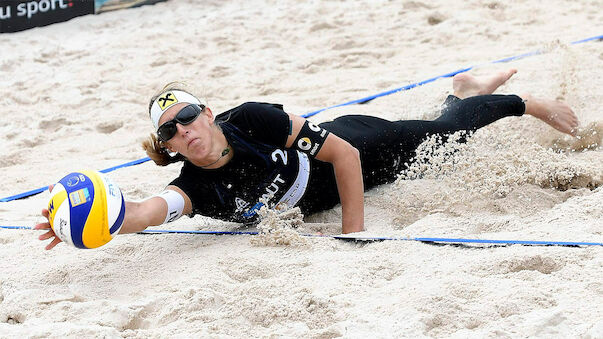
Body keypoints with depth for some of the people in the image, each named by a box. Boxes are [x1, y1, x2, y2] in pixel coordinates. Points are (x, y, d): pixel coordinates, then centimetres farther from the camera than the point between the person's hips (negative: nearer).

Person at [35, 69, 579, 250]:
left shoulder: (255, 120, -39)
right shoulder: (197, 188, -31)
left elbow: (343, 153, -33)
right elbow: (150, 210, -52)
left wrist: (355, 232, -33)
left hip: (360, 150, -3)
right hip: (315, 202, 3)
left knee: (446, 138, 21)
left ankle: (527, 103, 49)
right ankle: (464, 92, 61)